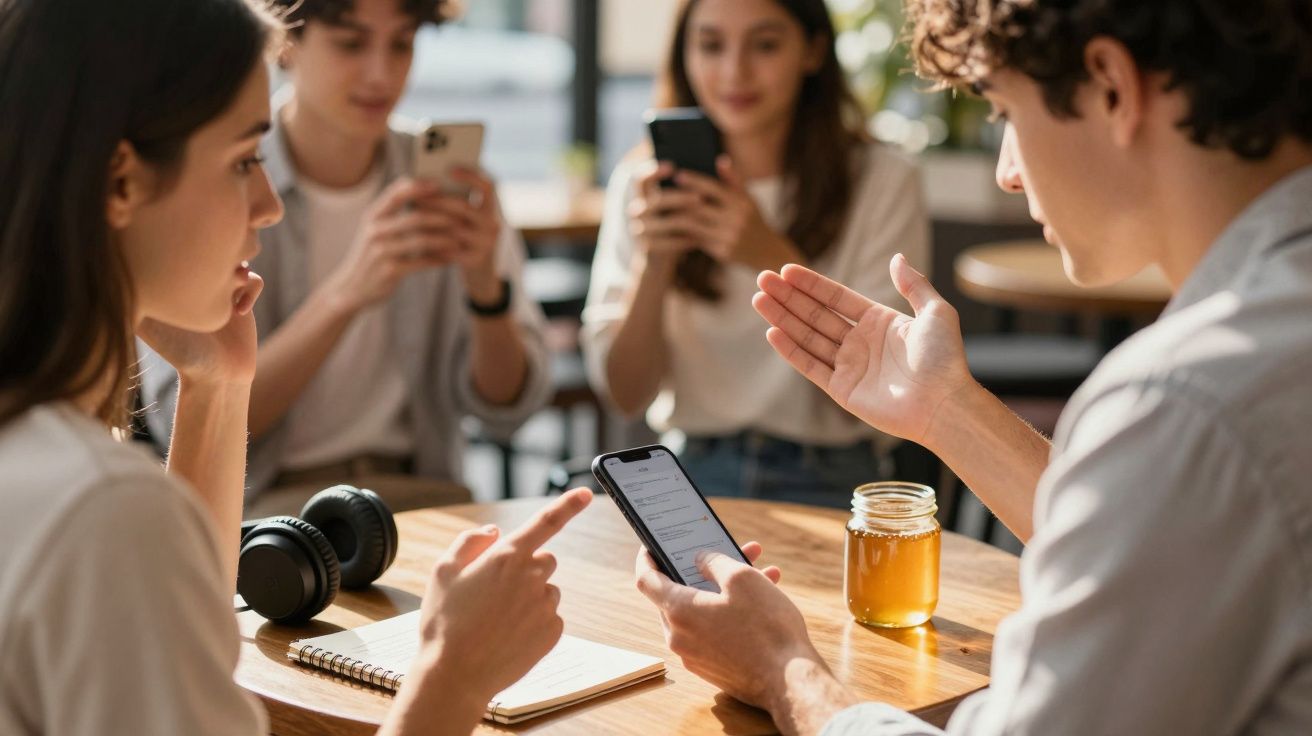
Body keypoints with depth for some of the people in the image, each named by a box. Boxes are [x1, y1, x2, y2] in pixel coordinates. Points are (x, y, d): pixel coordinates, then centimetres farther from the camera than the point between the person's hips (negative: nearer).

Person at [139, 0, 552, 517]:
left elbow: (506, 408, 2)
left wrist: (485, 286, -19)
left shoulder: (445, 178, 3)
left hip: (418, 491, 3)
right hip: (264, 501, -3)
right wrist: (346, 294, -29)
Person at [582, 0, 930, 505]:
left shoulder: (882, 181, -1)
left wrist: (776, 260, -21)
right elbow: (626, 394, 0)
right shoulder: (642, 185, 6)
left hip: (827, 483, -1)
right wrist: (653, 263, -17)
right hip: (687, 477, 2)